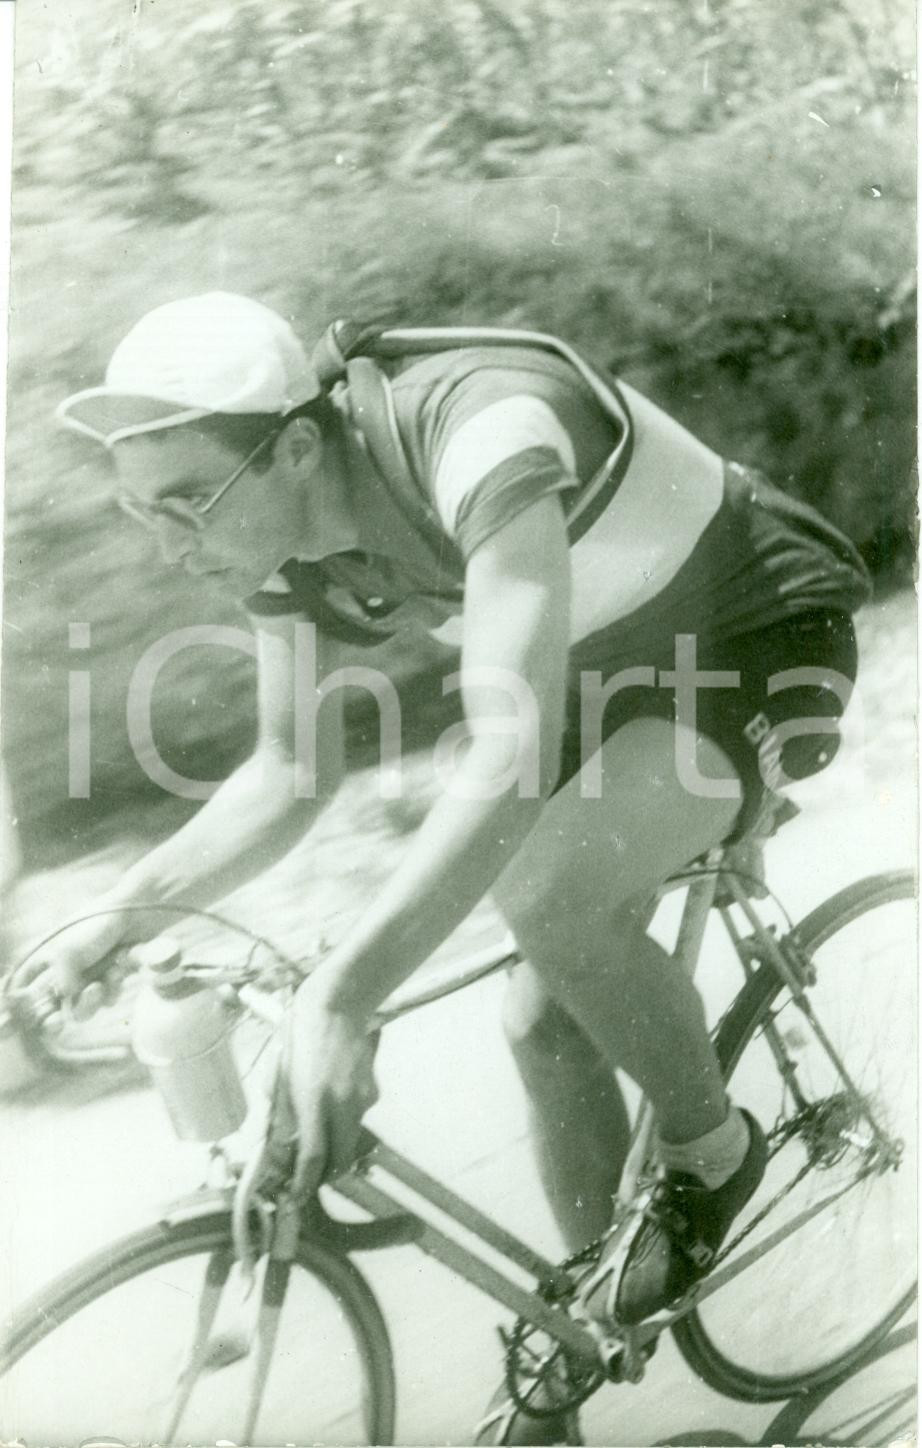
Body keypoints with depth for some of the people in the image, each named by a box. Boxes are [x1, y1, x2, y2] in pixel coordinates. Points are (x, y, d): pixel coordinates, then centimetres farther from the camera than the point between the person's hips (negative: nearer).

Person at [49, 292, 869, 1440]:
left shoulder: (480, 435, -37)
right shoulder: (286, 544, -12)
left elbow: (515, 747, -47)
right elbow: (291, 774, -1)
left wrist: (341, 994, -52)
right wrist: (116, 917, -11)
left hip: (765, 637, -7)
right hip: (618, 664, 8)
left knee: (553, 896, -31)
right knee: (546, 1022, 4)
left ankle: (710, 1150, -2)